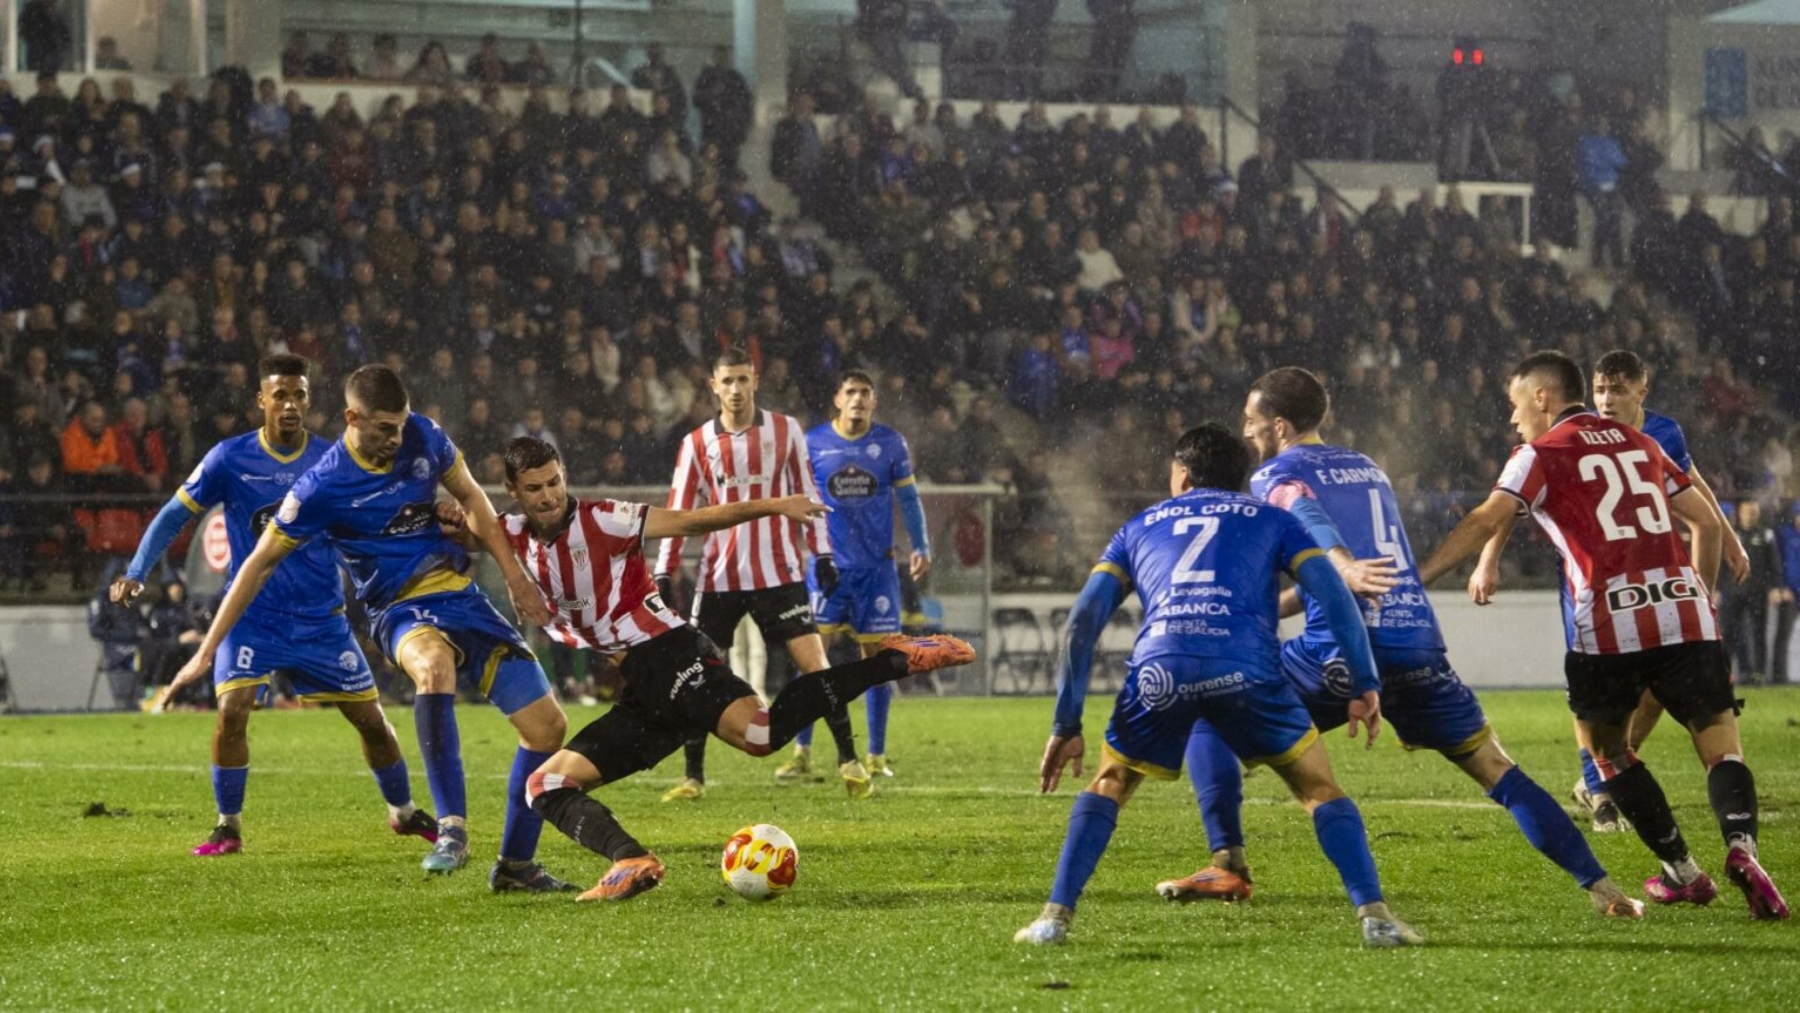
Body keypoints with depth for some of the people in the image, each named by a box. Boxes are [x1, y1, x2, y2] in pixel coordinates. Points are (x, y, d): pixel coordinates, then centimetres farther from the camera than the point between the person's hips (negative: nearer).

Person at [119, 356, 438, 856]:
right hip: (252, 616, -2)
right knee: (232, 711, -20)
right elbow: (174, 515, -2)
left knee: (371, 718, 5)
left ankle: (404, 812, 29)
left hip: (322, 618, 2)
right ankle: (228, 828, -3)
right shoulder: (229, 459, -7)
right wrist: (136, 572, -12)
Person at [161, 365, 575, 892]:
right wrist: (206, 653, -6)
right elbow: (260, 563, -7)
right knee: (435, 664, -43)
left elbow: (470, 496, 16)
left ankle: (516, 865, 15)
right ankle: (451, 829, -43)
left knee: (548, 725, 1)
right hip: (404, 611, -6)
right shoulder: (324, 486, -15)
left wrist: (514, 575, 11)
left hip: (463, 596, 6)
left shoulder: (423, 436, -3)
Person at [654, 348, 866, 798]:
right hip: (719, 576, 1)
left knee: (815, 665, -6)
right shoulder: (697, 443, 4)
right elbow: (678, 511, 5)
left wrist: (822, 554, 4)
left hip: (779, 572, -1)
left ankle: (849, 760, 5)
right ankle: (694, 777, 7)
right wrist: (664, 573, -1)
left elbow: (806, 492, 8)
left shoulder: (786, 430, 4)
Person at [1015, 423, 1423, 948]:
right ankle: (1374, 915, 2)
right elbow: (1335, 596, 12)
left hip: (1159, 667, 1)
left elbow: (1083, 621, 22)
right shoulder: (1270, 520, 28)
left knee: (1110, 783, 25)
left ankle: (1056, 915, 14)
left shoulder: (1139, 527, 31)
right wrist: (1364, 686, 12)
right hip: (1245, 665, -1)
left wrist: (1066, 724, 22)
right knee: (1320, 788, 15)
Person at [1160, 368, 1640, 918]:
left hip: (1343, 652, -5)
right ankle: (1600, 888, 2)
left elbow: (1310, 521, -17)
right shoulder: (1368, 468, 26)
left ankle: (1229, 866, 1)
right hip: (1419, 642, 5)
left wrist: (1344, 569, -38)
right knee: (1498, 770, 11)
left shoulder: (1278, 475, 6)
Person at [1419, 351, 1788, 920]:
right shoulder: (1639, 445, 21)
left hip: (1607, 626, -3)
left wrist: (1417, 578, -9)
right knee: (1721, 746, 4)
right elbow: (1707, 521, 23)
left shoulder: (1542, 454, 5)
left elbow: (1486, 522, -8)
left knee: (1606, 747, 19)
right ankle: (1741, 847, -24)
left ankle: (1682, 871, 18)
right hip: (1683, 612, 3)